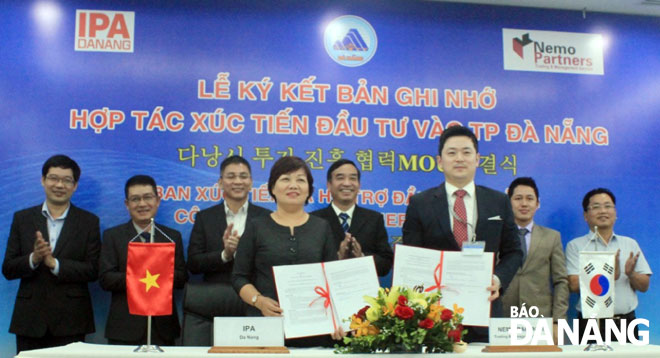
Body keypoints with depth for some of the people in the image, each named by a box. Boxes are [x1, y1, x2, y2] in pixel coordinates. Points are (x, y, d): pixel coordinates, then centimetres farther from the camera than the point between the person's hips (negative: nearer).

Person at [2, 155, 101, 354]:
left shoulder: (88, 222, 4)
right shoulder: (22, 218, 9)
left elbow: (93, 271, -3)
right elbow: (7, 269, 5)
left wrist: (54, 263, -15)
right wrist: (33, 259, -14)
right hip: (29, 321, 2)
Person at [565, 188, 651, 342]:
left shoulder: (630, 244, 13)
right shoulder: (575, 246, 2)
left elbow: (644, 286, 9)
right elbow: (574, 285, -10)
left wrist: (631, 274, -12)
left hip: (626, 322, 3)